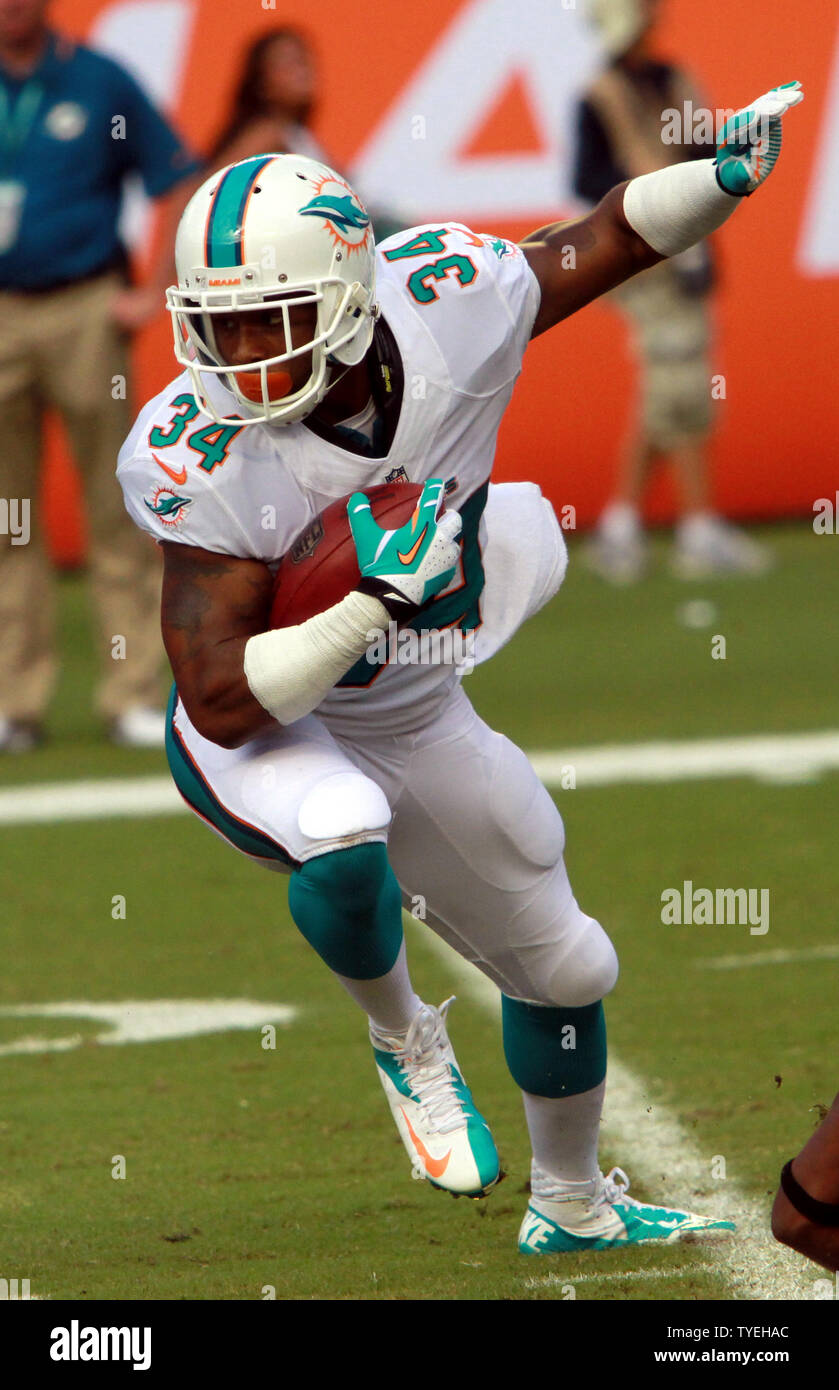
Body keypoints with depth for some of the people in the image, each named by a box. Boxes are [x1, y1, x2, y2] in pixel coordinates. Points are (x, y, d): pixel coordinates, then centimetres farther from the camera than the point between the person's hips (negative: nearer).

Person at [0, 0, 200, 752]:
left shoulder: (100, 83, 0)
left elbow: (182, 190, 3)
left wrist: (155, 294, -4)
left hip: (83, 314, -2)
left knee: (115, 509, 0)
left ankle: (135, 694, 3)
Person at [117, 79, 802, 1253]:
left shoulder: (449, 301, -25)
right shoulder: (205, 460, -33)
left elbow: (606, 239, -4)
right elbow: (224, 702, -31)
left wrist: (725, 175, -19)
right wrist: (372, 604, -41)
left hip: (416, 719, 5)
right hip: (259, 736, -5)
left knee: (562, 967, 19)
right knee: (343, 839, -40)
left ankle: (572, 1208, 47)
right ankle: (403, 1037, -7)